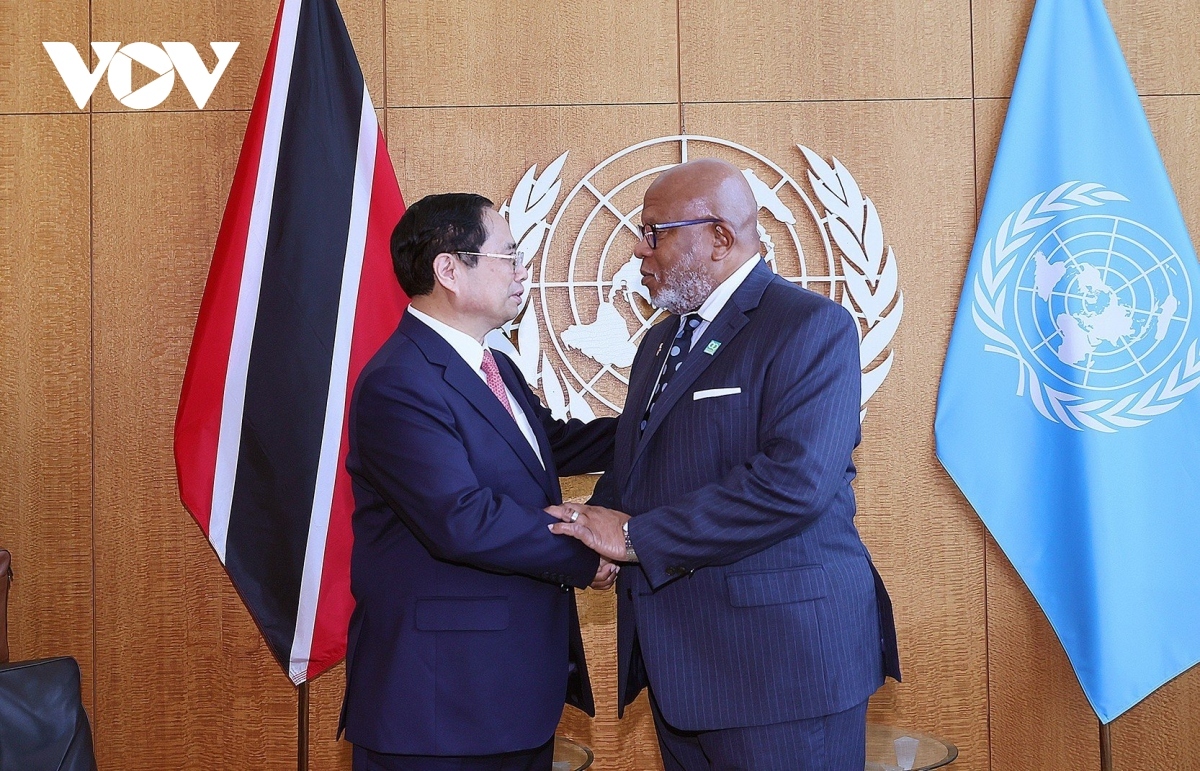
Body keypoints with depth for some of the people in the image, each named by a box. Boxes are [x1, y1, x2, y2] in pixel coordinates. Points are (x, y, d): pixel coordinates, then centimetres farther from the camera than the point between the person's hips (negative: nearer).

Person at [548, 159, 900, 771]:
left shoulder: (810, 326, -12)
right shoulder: (661, 339, 16)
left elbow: (793, 481, -24)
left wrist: (636, 536, -20)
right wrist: (596, 530, -6)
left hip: (781, 657, -8)